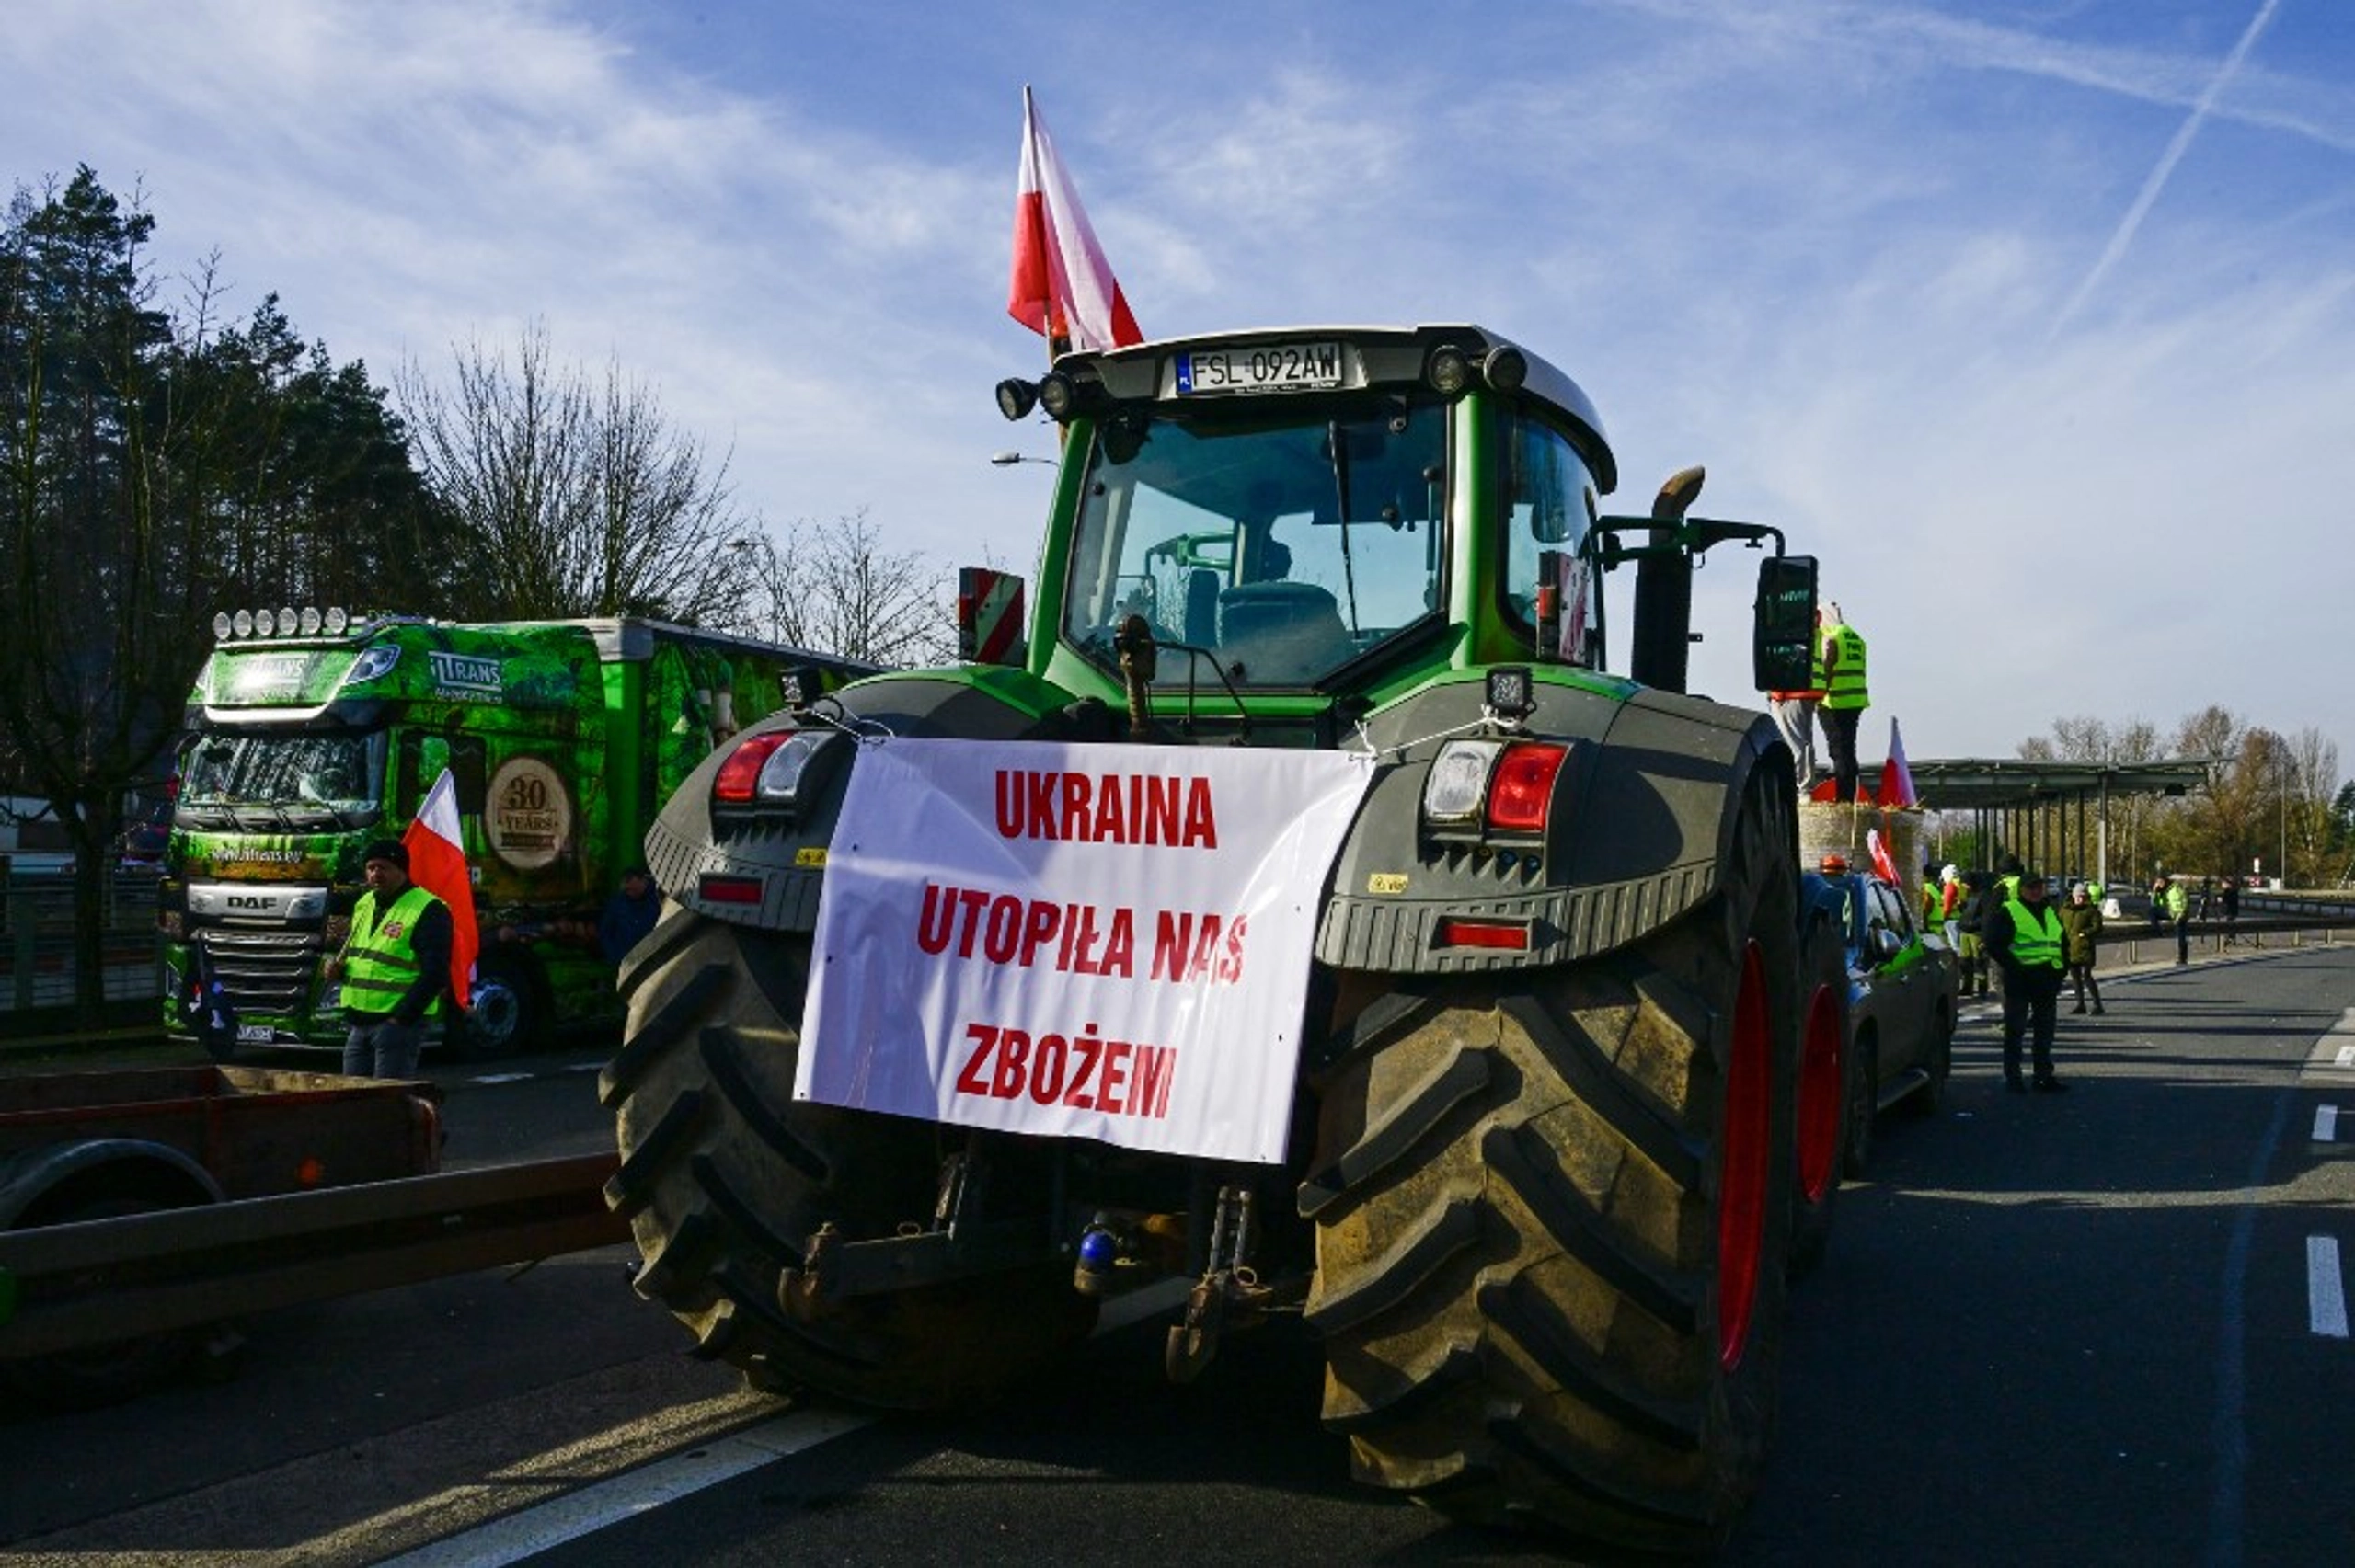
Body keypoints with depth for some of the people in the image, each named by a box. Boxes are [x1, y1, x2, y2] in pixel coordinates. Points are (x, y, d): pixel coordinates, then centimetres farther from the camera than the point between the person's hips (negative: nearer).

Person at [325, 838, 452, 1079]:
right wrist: (337, 967, 7)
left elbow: (436, 974, -16)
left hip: (397, 1023, -8)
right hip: (357, 1023, 8)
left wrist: (401, 1018, -18)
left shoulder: (428, 911, -11)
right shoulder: (364, 905, 17)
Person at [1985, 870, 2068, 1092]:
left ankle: (2045, 1075, 18)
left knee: (2045, 1031, 11)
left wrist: (2059, 971, 11)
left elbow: (2063, 944, 25)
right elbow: (1994, 946, -10)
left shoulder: (2050, 913, 18)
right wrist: (2014, 968, -16)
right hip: (2019, 981, -6)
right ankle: (2012, 1076, 5)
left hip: (2047, 980, 6)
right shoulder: (2007, 912, -3)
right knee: (2014, 1030, 0)